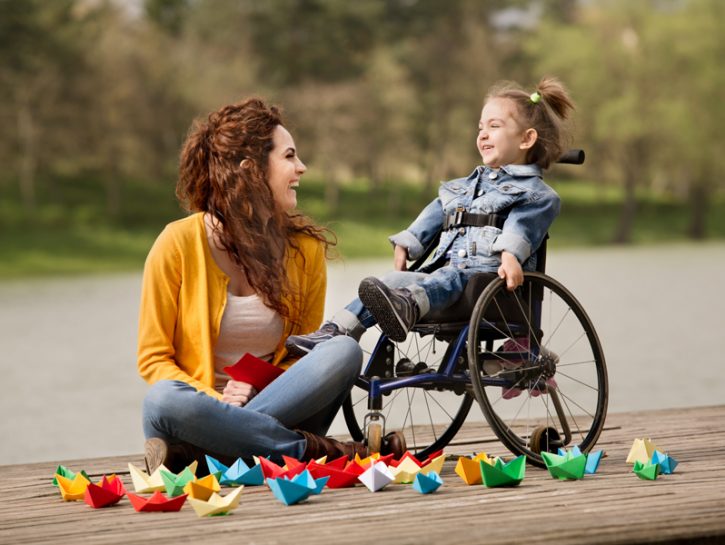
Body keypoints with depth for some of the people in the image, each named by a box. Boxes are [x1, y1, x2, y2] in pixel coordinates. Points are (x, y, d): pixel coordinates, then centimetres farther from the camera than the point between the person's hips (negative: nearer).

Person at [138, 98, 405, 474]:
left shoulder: (306, 248, 4)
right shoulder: (178, 243, -6)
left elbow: (304, 350, 10)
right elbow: (153, 358, -3)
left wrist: (259, 387, -13)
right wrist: (218, 403, -22)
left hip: (281, 402, 3)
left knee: (344, 351, -23)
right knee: (164, 401, -37)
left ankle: (189, 455, -29)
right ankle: (316, 451, -26)